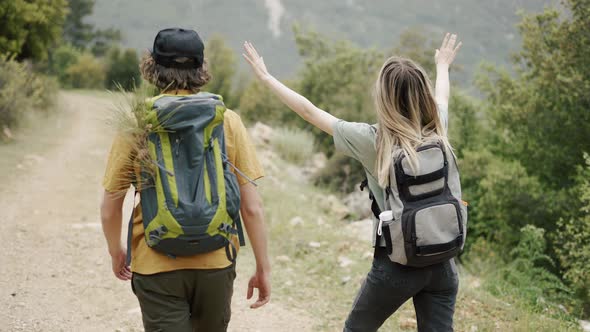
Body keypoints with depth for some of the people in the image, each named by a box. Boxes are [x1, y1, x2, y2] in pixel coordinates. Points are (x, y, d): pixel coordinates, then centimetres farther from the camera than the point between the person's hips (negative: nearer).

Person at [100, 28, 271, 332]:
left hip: (157, 267, -2)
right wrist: (263, 267, 6)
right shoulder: (228, 121, -4)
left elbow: (110, 209, 0)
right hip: (216, 263, 2)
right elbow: (252, 207, -4)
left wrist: (116, 252, 18)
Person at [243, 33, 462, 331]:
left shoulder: (373, 141, -13)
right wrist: (442, 65, 44)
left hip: (396, 262, -3)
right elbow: (441, 98, 23)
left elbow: (309, 112, -5)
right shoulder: (437, 132, -1)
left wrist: (265, 77, 7)